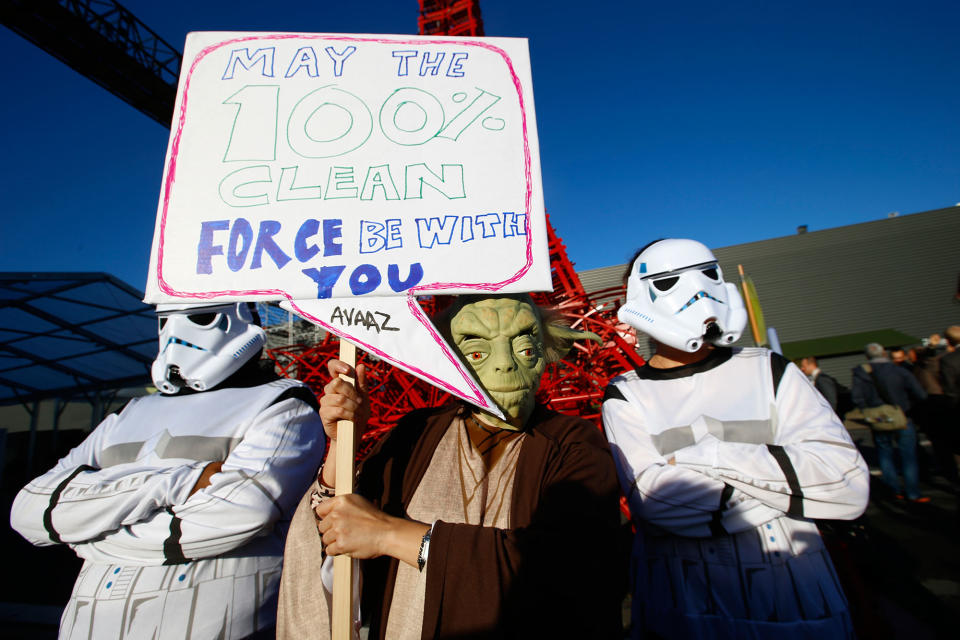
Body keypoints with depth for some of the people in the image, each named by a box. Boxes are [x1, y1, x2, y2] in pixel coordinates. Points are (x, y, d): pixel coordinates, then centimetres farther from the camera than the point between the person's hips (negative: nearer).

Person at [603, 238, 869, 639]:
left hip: (800, 603, 2)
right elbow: (655, 499, -21)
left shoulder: (768, 371, -1)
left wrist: (711, 455, -19)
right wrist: (792, 483, -14)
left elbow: (849, 484, -11)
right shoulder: (625, 396, -7)